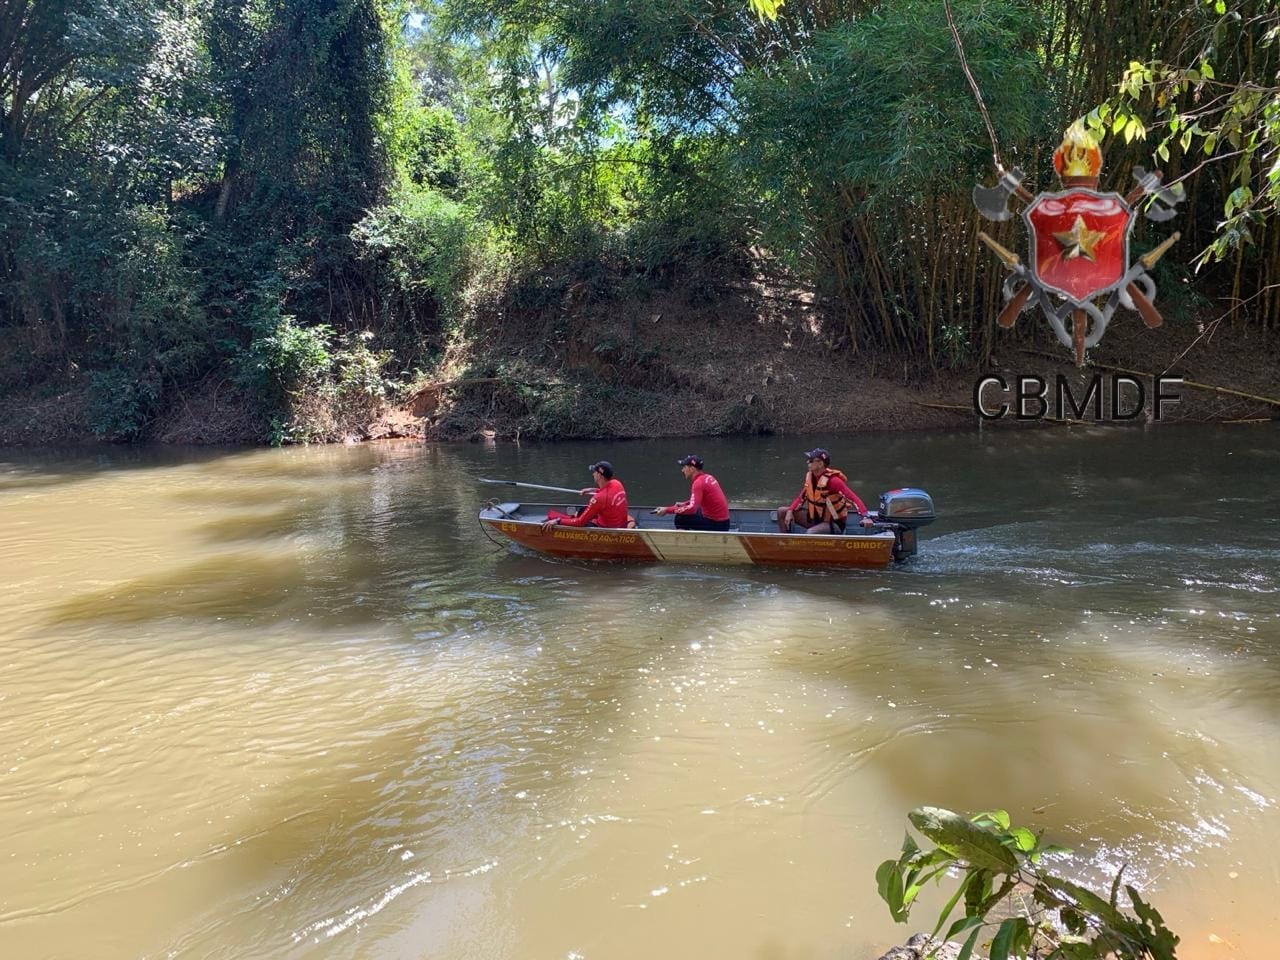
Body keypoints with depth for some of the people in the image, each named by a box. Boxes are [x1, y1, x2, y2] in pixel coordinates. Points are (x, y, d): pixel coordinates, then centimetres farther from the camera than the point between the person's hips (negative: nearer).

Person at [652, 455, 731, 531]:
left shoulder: (699, 482, -18)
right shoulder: (708, 477, 9)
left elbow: (692, 508, -28)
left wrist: (667, 510, -25)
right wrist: (684, 504, 14)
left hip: (716, 524, -10)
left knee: (680, 519, -8)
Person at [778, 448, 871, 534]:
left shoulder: (832, 480, -25)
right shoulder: (809, 476, -4)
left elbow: (854, 498, -30)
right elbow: (801, 497, 7)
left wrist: (865, 517, -43)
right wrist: (790, 511, -9)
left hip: (834, 523, -8)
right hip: (816, 518, 8)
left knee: (810, 533, -36)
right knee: (782, 511, 2)